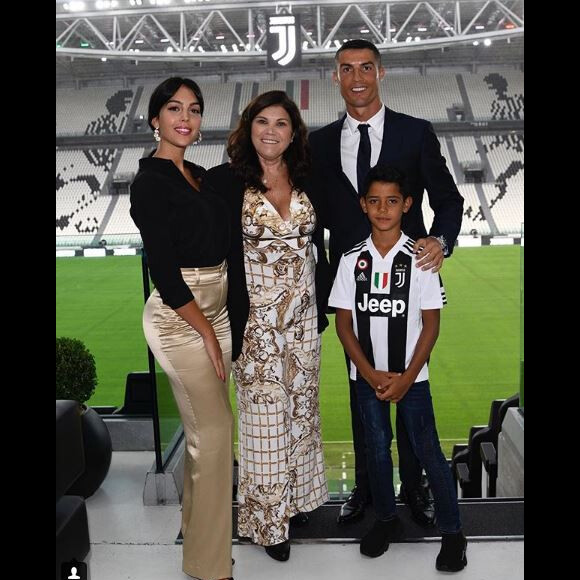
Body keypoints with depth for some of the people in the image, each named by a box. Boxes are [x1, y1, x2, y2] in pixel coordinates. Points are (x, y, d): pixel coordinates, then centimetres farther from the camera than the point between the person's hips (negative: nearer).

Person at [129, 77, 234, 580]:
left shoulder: (202, 176, 13)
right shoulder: (150, 182, -11)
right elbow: (164, 270, -16)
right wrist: (206, 332, -13)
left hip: (216, 308, 7)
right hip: (179, 316, -7)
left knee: (204, 427, 15)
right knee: (215, 430, -4)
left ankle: (197, 518, 34)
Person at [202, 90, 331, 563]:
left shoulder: (306, 180, 6)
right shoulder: (226, 181, -7)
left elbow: (319, 245, 12)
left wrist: (322, 305, 9)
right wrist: (228, 322, -13)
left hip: (303, 312, 5)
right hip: (256, 314, -4)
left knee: (301, 405, 15)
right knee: (264, 413, 3)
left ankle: (298, 496, 34)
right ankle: (269, 517, 20)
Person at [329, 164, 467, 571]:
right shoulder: (352, 260, -2)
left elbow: (431, 324, -7)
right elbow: (344, 323, 0)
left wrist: (405, 379, -11)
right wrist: (371, 374, -8)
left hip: (411, 376, -2)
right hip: (367, 375, 2)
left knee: (428, 452, 4)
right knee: (377, 448, 15)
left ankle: (452, 532, 21)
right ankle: (386, 519, 35)